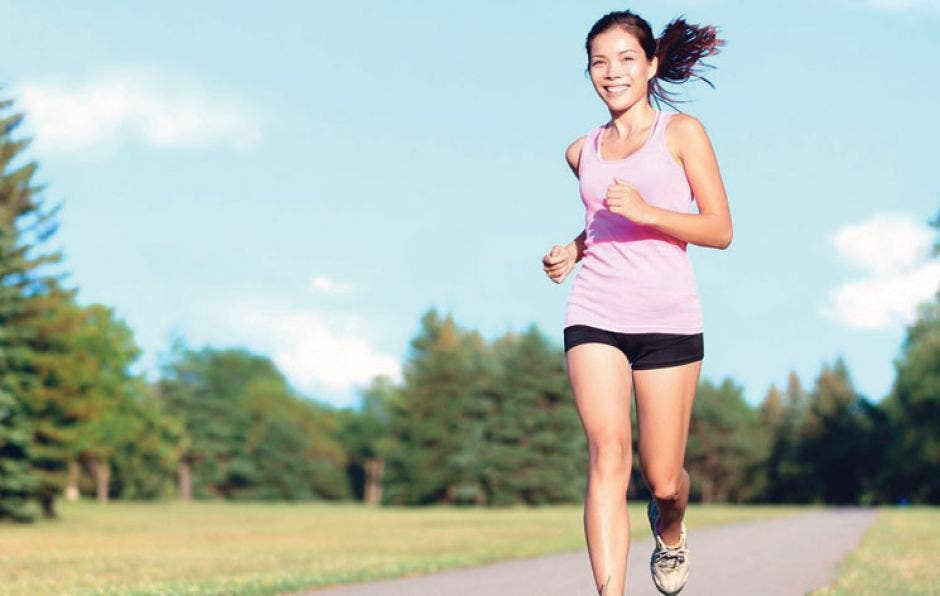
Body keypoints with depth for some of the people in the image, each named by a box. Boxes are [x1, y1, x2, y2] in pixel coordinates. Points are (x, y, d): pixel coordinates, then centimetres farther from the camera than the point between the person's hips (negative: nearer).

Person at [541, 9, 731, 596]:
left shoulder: (682, 132, 3)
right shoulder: (583, 152, 15)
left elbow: (720, 230, -3)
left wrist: (646, 212, -17)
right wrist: (573, 250, 11)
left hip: (668, 320, -2)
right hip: (595, 316, 2)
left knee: (664, 479, 4)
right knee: (608, 454, -18)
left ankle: (669, 530, 41)